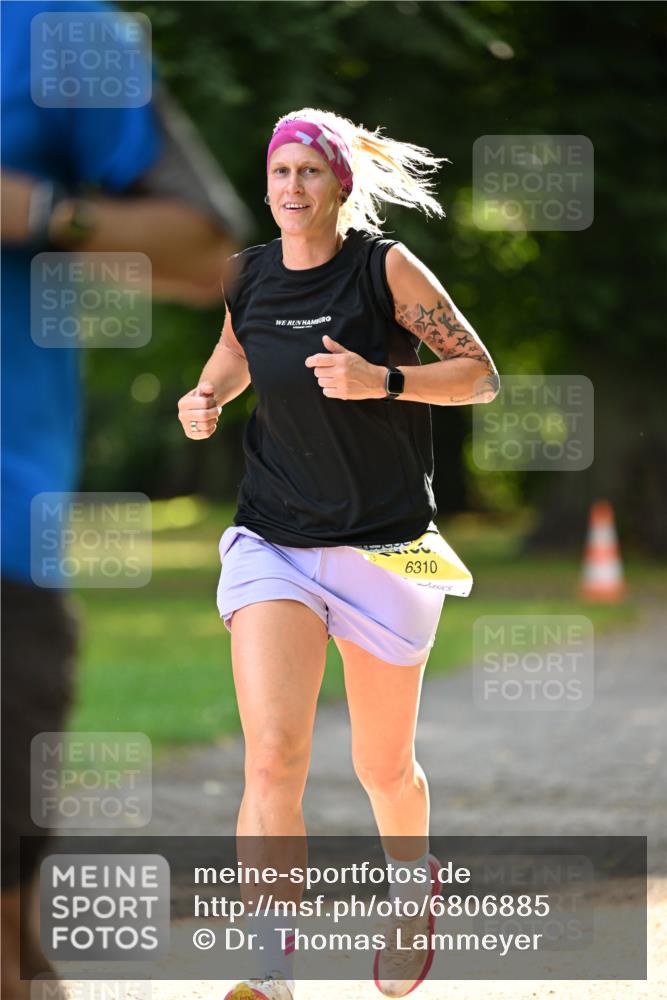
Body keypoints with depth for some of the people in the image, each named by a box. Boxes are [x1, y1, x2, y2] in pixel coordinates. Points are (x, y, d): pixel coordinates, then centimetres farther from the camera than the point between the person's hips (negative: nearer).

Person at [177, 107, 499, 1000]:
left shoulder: (387, 268, -8)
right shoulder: (248, 278, 2)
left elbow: (482, 376, -7)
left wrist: (382, 380, -23)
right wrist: (206, 399, 0)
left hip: (383, 547, -1)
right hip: (273, 542, 2)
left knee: (383, 765, 12)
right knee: (272, 757, -17)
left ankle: (414, 894, 45)